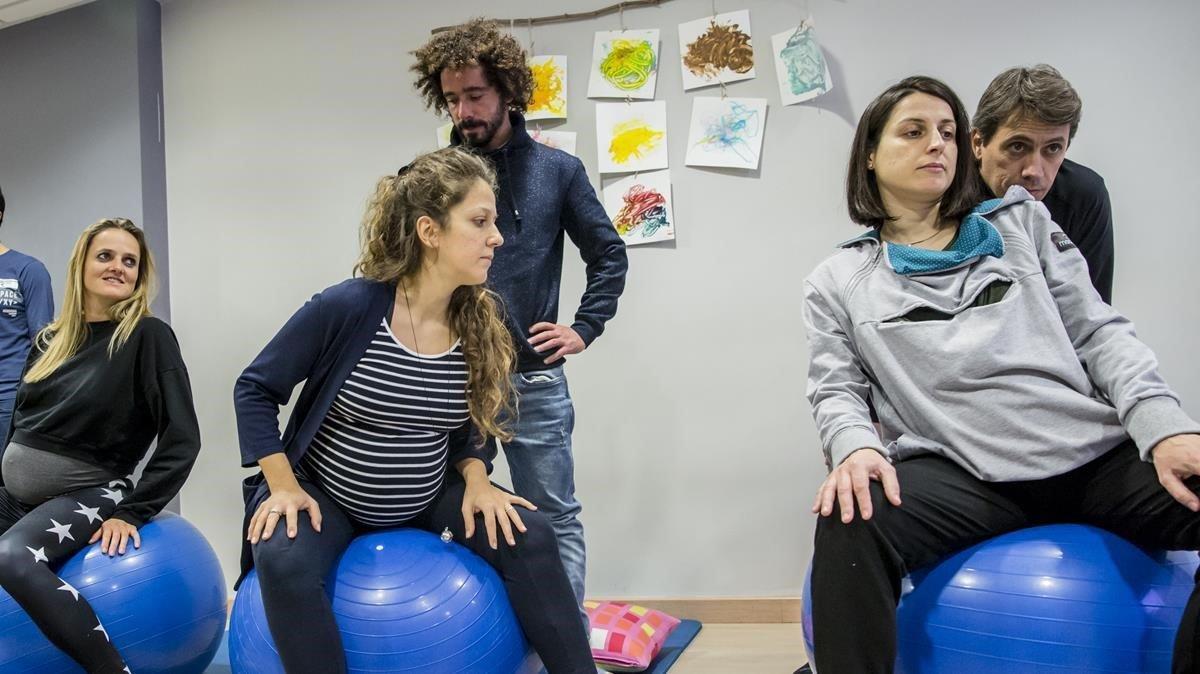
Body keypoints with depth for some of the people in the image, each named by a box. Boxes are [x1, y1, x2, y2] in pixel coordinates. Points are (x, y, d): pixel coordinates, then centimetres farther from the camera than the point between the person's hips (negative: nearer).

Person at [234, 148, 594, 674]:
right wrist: (284, 488, -17)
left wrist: (476, 480, -13)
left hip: (428, 497, 4)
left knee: (528, 534, -17)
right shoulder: (348, 307, -24)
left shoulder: (479, 323, -9)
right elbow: (255, 389, -11)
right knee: (283, 561, -34)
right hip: (328, 496, -3)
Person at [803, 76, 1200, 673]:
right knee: (851, 524, -35)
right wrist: (855, 446, -18)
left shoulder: (1020, 222, 19)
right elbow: (836, 390, 7)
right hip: (961, 476, -3)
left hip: (1098, 452, 3)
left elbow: (1100, 333, 13)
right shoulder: (838, 281, 14)